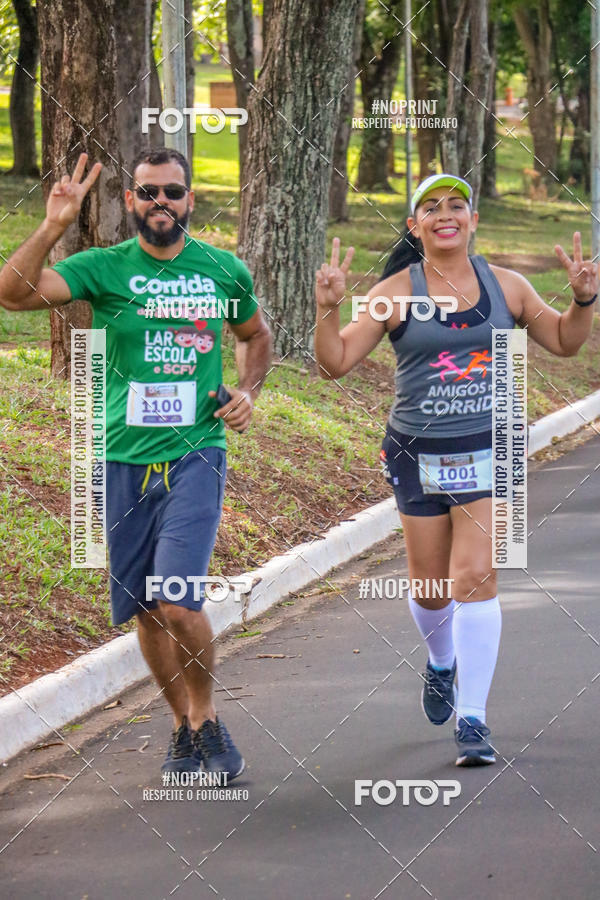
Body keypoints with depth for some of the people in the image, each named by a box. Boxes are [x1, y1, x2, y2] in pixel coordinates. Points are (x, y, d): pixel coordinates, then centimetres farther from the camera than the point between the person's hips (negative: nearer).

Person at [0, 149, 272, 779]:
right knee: (145, 609, 8)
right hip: (124, 460, 1)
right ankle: (186, 728, 27)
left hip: (197, 454, -1)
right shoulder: (104, 268, -2)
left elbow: (256, 336, 25)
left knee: (178, 602, -15)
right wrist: (53, 226, -27)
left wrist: (248, 390, 7)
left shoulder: (225, 271, 5)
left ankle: (205, 715, 9)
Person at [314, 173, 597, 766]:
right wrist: (327, 309, -21)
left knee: (475, 578, -12)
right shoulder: (396, 294, -3)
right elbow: (335, 363, -5)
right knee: (429, 584, 10)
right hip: (418, 455, 0)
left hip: (487, 451, 0)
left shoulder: (504, 285, 3)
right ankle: (441, 663, 45)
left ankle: (472, 721, -7)